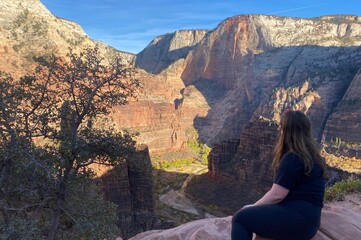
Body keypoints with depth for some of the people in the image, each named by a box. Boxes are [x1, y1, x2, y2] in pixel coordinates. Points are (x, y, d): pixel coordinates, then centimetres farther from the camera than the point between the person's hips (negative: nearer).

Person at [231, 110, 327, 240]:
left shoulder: (292, 158, -17)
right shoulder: (310, 155, 14)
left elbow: (276, 195, -17)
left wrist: (253, 206, -1)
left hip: (298, 219, -10)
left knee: (240, 218, -12)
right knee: (247, 213, 15)